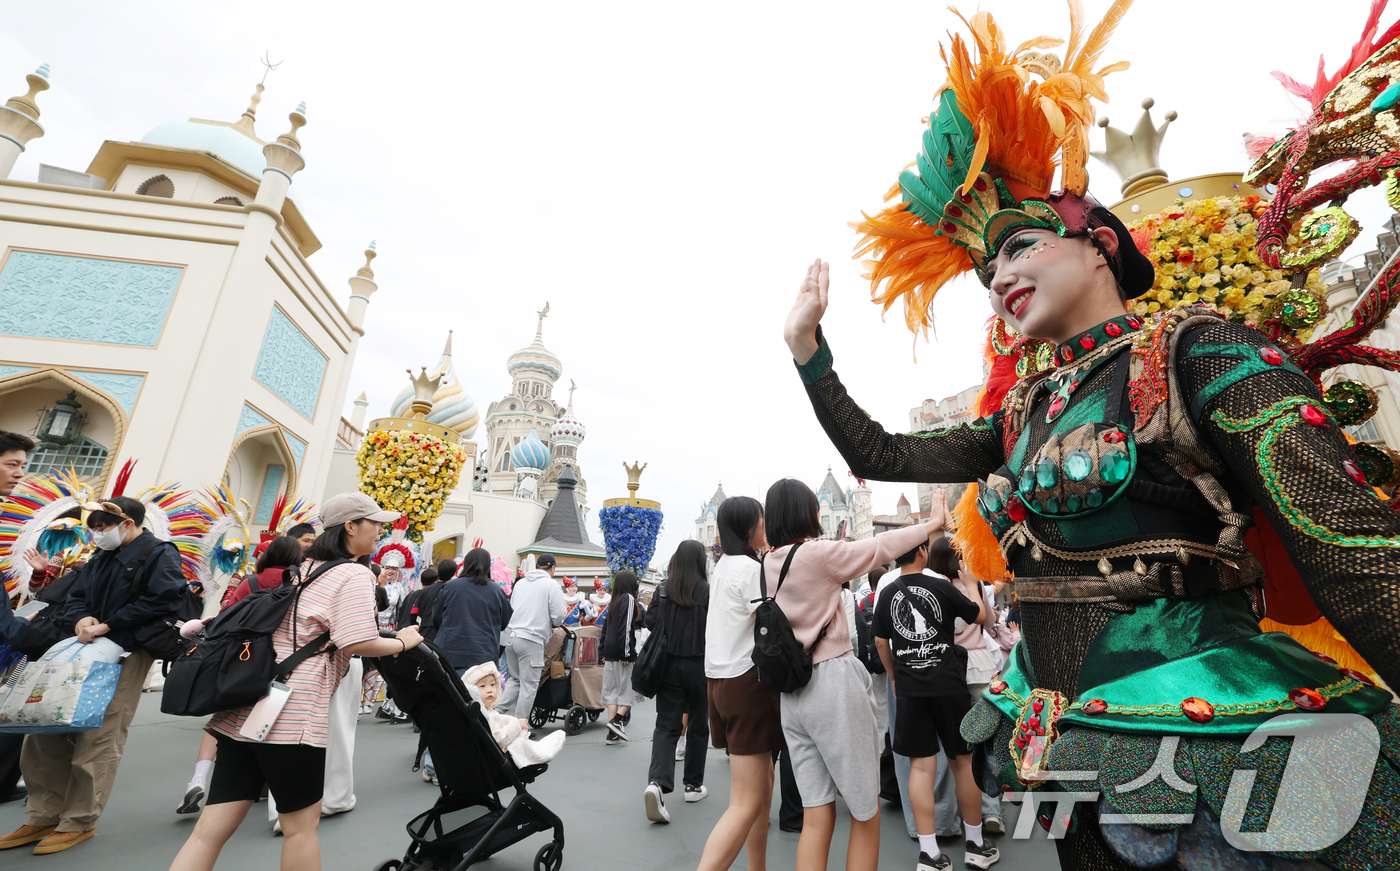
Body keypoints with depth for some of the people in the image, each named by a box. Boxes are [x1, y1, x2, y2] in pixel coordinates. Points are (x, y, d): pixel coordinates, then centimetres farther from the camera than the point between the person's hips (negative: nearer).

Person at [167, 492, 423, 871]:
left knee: (210, 830, 8)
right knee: (302, 824, 8)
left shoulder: (302, 567, 18)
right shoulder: (355, 574, -9)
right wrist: (403, 642, -3)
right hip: (292, 714, -8)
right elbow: (358, 643, -18)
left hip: (243, 711, 8)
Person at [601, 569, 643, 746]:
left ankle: (612, 734, 6)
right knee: (629, 688, 4)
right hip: (623, 653, -7)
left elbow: (605, 627, 16)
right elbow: (626, 626, -15)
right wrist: (626, 652, -14)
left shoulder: (612, 601, 14)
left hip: (609, 653, 7)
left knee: (612, 691, 7)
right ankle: (617, 720, -9)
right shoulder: (629, 599, -7)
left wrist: (604, 653, 19)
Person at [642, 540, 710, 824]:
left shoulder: (663, 590, -4)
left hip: (668, 665, 2)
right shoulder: (708, 592, -12)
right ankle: (693, 784, 28)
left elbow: (649, 622, 0)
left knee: (666, 726, 5)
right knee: (698, 725, 17)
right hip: (699, 666, -1)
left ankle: (657, 782, -16)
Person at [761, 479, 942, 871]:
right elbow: (879, 548, -3)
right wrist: (933, 522, 11)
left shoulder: (768, 564, 5)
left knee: (816, 816, 12)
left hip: (792, 691, 7)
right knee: (865, 813, 10)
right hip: (833, 684, -7)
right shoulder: (819, 552, -14)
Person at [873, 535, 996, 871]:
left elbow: (881, 642, 8)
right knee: (964, 761, 13)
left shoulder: (887, 593, 1)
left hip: (909, 689, 2)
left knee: (921, 766, 6)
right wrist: (970, 583, 19)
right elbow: (981, 616, 6)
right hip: (948, 685, -2)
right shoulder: (942, 587, -8)